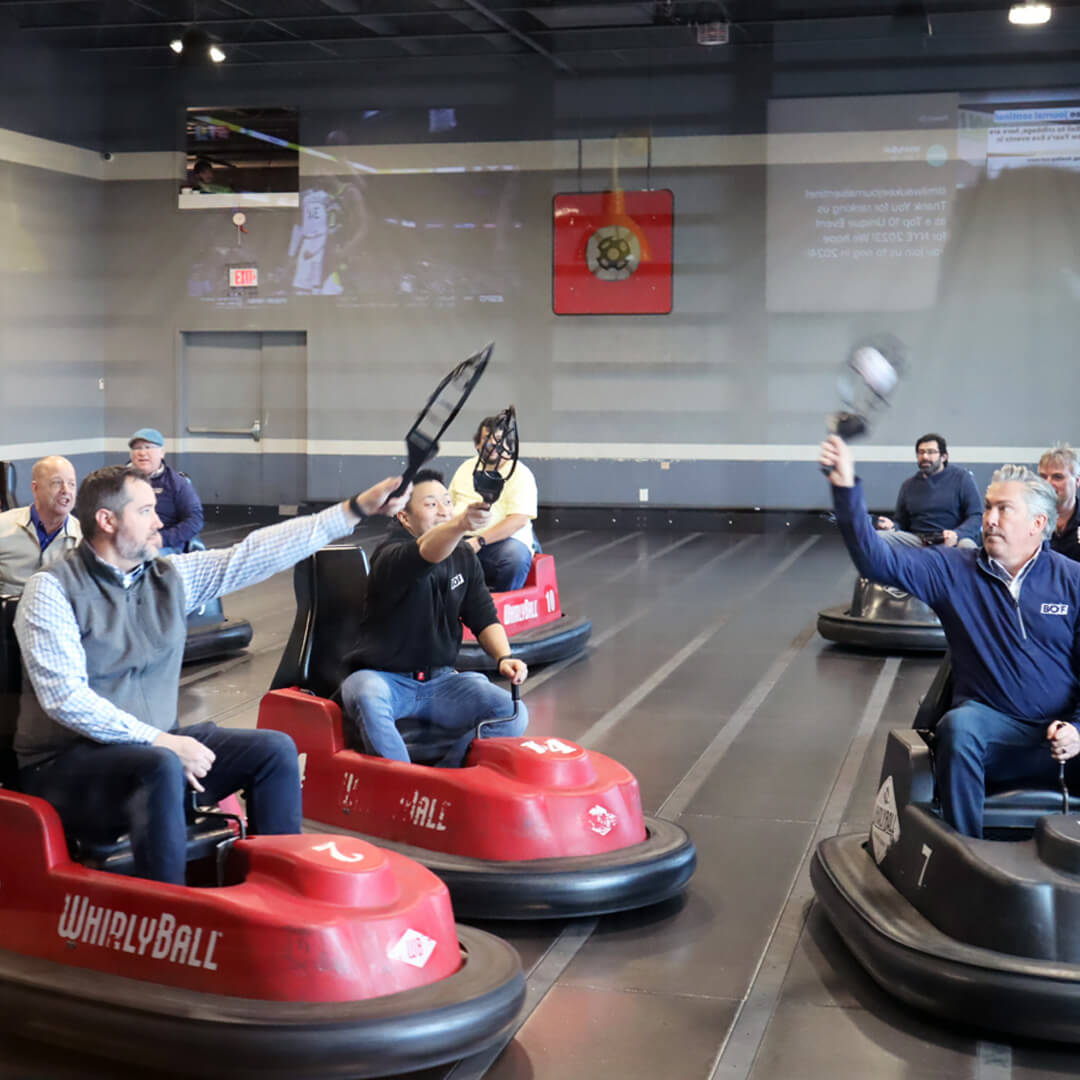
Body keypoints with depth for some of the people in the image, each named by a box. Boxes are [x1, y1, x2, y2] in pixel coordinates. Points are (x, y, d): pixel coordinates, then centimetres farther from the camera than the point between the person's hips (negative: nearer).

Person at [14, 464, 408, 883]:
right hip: (68, 762, -7)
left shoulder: (171, 576, 7)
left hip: (155, 743, 7)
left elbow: (256, 554, 3)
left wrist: (356, 510, -2)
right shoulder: (52, 590, -11)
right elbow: (65, 697, -21)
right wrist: (158, 740, -26)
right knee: (162, 767, -36)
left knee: (274, 749, -4)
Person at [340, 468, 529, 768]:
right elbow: (427, 553, -38)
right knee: (367, 699, -40)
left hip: (439, 680, 6)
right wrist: (459, 525, -60)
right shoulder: (391, 557, -15)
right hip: (385, 678, -5)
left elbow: (483, 616, 8)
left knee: (513, 714, -16)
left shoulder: (463, 557, 8)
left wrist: (504, 657, -12)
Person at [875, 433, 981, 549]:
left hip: (949, 541, -3)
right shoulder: (908, 485, 19)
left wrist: (957, 534, -20)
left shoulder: (961, 477, 8)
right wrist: (892, 526, -2)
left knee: (967, 545, -40)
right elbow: (901, 522, 24)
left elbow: (976, 516, 0)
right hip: (916, 539, 3)